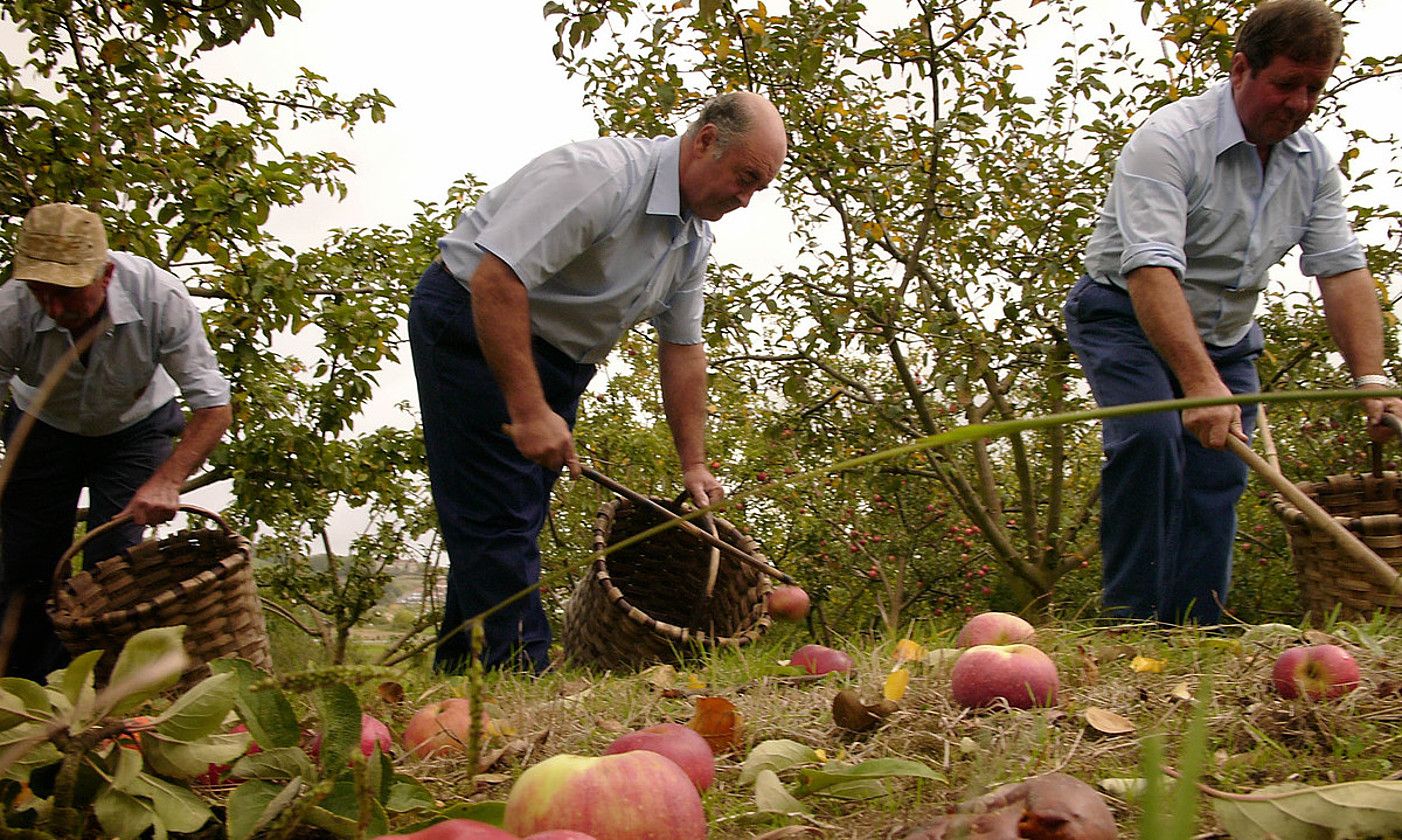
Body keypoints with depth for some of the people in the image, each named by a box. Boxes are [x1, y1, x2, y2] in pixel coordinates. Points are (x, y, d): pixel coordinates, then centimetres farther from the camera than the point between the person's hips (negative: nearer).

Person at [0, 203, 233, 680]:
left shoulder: (159, 296, -34)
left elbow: (212, 406, -29)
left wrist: (167, 481, -41)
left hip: (134, 429, -1)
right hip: (43, 428, 1)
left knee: (111, 563, -13)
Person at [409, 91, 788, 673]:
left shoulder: (694, 239, 2)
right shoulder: (599, 176, -26)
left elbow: (682, 348, 8)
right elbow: (495, 279, -33)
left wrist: (694, 465, 4)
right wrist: (529, 411, -33)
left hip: (557, 356, 9)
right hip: (471, 324, -9)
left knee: (520, 517, 10)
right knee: (498, 516, -12)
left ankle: (459, 673, 21)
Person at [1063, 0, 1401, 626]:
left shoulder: (1312, 161, 0)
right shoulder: (1170, 138, -23)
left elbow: (1343, 269, -5)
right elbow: (1150, 270, -34)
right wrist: (1200, 385, -44)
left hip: (1225, 336, 6)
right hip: (1128, 318, -6)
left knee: (1220, 474, -5)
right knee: (1150, 437, -28)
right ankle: (1129, 622, -21)